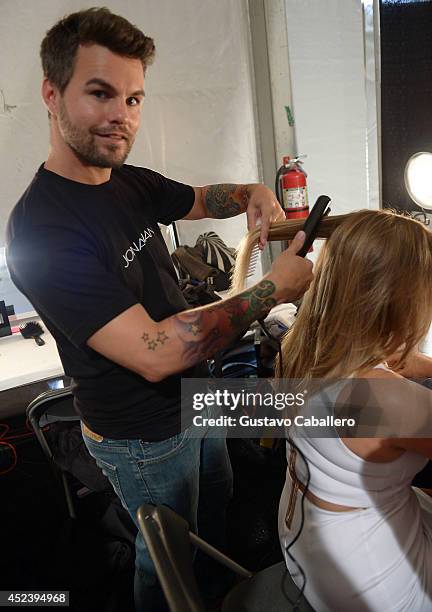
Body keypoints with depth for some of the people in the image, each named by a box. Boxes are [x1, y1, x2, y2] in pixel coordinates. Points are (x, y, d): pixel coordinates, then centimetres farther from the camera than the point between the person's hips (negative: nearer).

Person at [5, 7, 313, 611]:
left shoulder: (130, 183, -5)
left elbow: (200, 199, 14)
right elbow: (153, 352, -36)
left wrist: (253, 194, -8)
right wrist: (274, 289, -31)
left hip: (193, 395, 9)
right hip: (143, 436, -8)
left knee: (218, 499, 34)